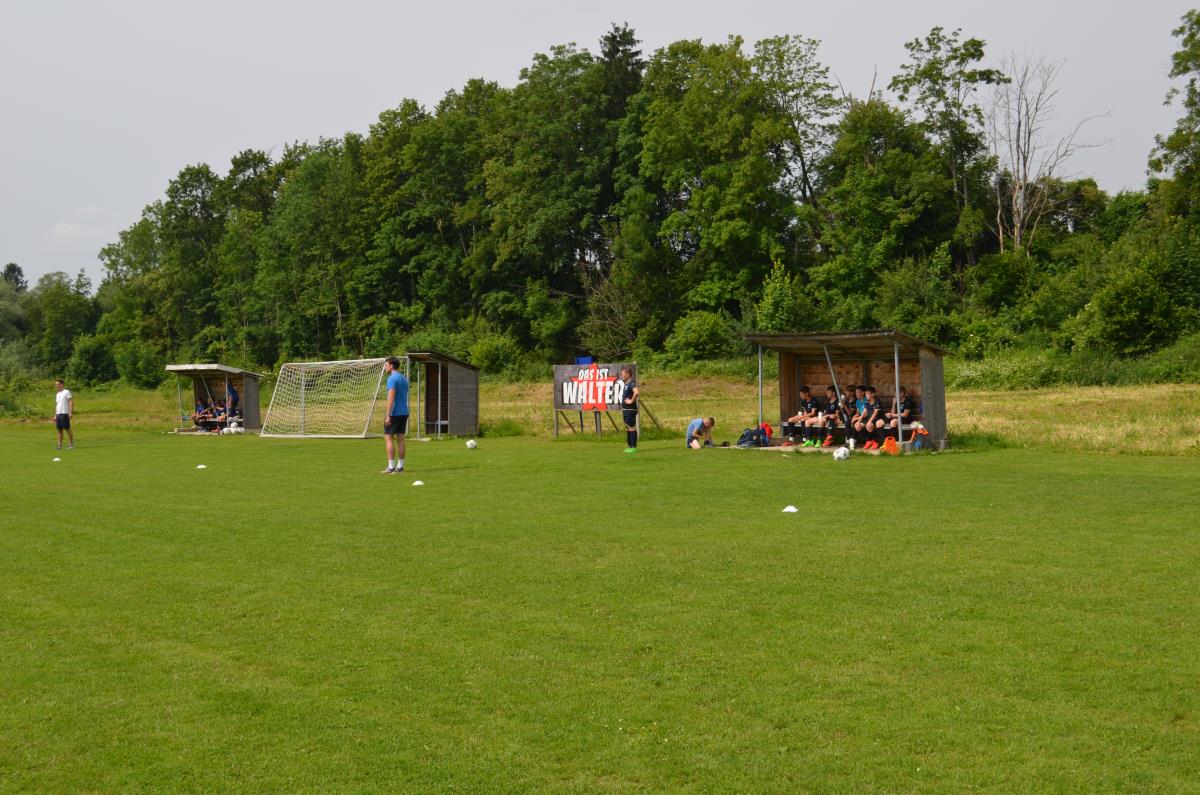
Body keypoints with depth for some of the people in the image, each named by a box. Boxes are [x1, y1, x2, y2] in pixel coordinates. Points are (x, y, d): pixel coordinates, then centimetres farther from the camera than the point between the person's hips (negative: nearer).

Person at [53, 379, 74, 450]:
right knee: (59, 429, 6)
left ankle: (71, 444, -1)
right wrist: (55, 415, 17)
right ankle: (59, 444, 7)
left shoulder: (66, 392, -4)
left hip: (64, 413, -8)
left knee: (67, 429, -5)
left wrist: (70, 412, -18)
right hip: (58, 414, 8)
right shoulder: (57, 394, 20)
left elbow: (71, 402, -10)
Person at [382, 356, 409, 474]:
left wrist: (388, 416, -20)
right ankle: (400, 466, 9)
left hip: (394, 413, -8)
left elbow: (391, 398, -19)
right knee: (400, 439, 9)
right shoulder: (404, 379, 16)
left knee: (388, 438, -4)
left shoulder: (392, 378, -12)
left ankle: (391, 467, -8)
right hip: (404, 412, 8)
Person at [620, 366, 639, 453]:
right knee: (627, 428, 13)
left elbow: (637, 392, -35)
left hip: (630, 410, -10)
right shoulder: (626, 384, 15)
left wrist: (631, 401, -24)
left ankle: (633, 447, -5)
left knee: (632, 428, -7)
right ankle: (629, 446, 18)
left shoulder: (631, 383, -15)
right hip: (625, 410, 10)